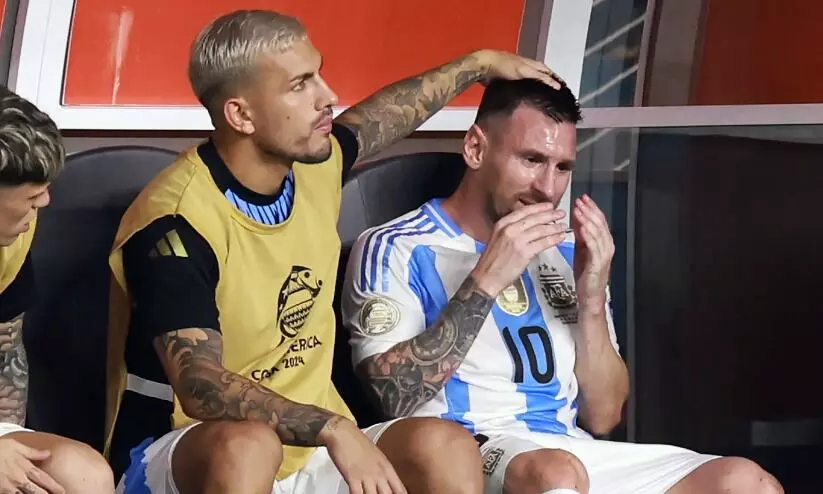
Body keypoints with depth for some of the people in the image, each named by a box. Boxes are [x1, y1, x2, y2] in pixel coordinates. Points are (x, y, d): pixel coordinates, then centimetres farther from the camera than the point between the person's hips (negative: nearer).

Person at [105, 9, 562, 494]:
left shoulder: (314, 166, 1)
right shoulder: (176, 221, -22)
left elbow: (387, 113, 26)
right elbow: (202, 388, -33)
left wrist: (480, 63, 34)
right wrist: (335, 428, -43)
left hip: (306, 450, 7)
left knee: (448, 448, -18)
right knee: (246, 444, -40)